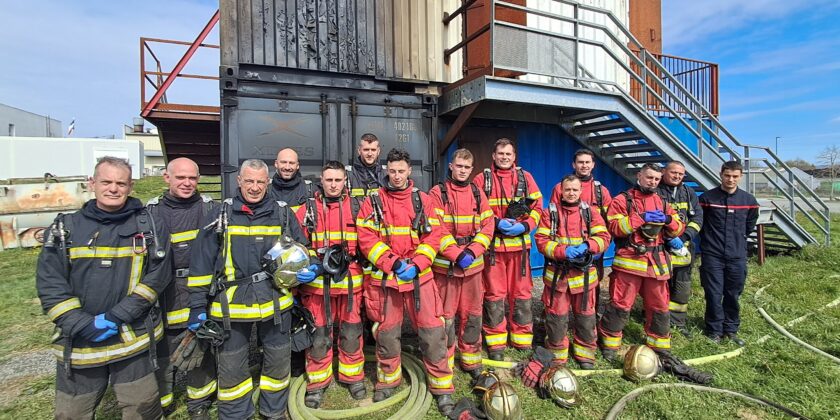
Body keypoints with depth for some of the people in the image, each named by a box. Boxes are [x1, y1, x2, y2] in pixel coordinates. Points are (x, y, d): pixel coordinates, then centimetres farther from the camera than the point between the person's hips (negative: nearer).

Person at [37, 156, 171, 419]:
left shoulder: (147, 225, -2)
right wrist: (83, 325, -14)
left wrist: (118, 316, -15)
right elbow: (49, 285, -3)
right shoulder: (66, 228, 2)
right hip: (78, 343, 2)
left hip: (133, 339, -1)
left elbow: (157, 275, -7)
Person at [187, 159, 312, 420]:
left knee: (279, 361, 16)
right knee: (231, 368, 13)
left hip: (275, 302, 1)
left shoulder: (282, 213, 3)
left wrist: (307, 269, -8)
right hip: (231, 304, -1)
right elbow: (201, 262, 2)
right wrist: (198, 304, 0)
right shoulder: (222, 214, -1)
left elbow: (301, 249, 13)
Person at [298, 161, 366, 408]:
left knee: (351, 332, 13)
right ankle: (317, 383, 29)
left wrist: (350, 258, -4)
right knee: (318, 334, 10)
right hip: (317, 281, 0)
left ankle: (353, 377, 33)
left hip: (350, 280, 1)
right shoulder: (310, 208, 2)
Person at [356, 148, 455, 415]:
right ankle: (388, 380, 37)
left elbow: (433, 236, 0)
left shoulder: (422, 200, 5)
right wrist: (393, 263, -15)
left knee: (432, 331, 1)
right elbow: (366, 238, -6)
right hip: (384, 278, 0)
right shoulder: (373, 201, 2)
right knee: (386, 332, 14)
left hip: (419, 275, 0)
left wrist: (416, 264, -13)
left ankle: (442, 386, 19)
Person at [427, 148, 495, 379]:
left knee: (472, 314, 14)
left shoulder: (478, 193, 10)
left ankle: (471, 360, 31)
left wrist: (472, 251, -10)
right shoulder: (438, 193, -3)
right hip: (445, 265, -4)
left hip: (474, 264, 4)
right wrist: (457, 255, -18)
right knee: (445, 316, 4)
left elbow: (487, 226, 5)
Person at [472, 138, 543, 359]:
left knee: (521, 293, 10)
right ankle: (495, 342, 19)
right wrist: (495, 223, -14)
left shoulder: (525, 177, 9)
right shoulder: (482, 179, 2)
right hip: (492, 244, -2)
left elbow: (537, 206, 7)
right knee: (494, 294, 5)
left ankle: (522, 339, 26)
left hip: (519, 243, 2)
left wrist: (525, 226, -9)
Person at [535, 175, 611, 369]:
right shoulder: (550, 212, 2)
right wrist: (563, 251, -21)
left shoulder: (590, 212, 7)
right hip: (557, 274, -1)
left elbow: (604, 237, 0)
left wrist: (587, 246, -20)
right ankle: (557, 355, 25)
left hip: (583, 274, 2)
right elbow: (541, 240, -6)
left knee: (585, 316, 12)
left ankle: (585, 354, 32)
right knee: (556, 317, 7)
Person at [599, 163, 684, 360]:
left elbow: (679, 228, 14)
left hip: (657, 263, 6)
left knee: (659, 307, 15)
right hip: (629, 261, -5)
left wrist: (668, 220, -7)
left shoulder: (662, 202, 17)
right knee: (620, 305, -2)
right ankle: (609, 344, 12)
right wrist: (641, 218, -19)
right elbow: (614, 227, -14)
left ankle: (659, 346, 31)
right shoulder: (622, 200, -1)